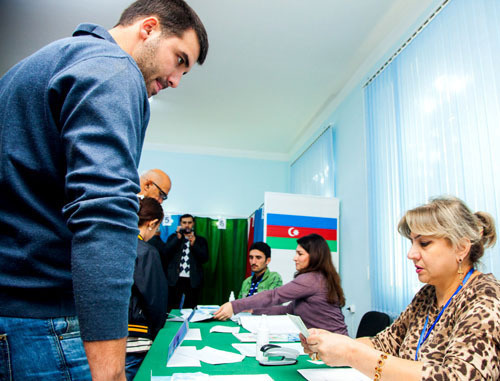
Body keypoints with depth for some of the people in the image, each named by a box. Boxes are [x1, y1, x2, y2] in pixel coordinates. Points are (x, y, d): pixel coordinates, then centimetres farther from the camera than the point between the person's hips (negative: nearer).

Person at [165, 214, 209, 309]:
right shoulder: (173, 237, 14)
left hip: (192, 281, 0)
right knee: (173, 308, 0)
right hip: (175, 279, 0)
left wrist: (194, 244, -11)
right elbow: (166, 252, -2)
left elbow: (205, 258, 1)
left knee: (190, 309, -2)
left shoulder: (200, 240, 11)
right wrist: (178, 237, -9)